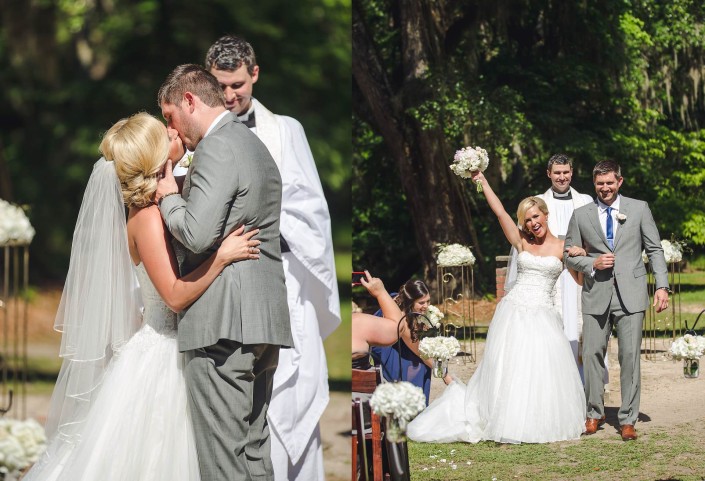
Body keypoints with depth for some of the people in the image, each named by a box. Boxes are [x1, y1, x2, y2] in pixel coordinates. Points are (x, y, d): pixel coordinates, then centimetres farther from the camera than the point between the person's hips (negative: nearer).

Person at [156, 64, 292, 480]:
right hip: (265, 320, 10)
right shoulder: (255, 145, 20)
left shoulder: (217, 149, -11)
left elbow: (197, 235, -20)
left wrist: (168, 195, -4)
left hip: (223, 323, -10)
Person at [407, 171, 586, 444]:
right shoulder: (522, 242, 8)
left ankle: (542, 424, 4)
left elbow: (580, 281, 11)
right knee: (509, 370, -1)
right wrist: (482, 180, 0)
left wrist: (581, 258, -7)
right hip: (514, 313, 1)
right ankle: (508, 425, 8)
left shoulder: (563, 247, 7)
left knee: (544, 372, -7)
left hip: (542, 316, -1)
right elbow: (500, 211, 2)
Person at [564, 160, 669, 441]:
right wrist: (592, 263, -7)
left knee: (630, 356, -4)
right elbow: (569, 256, 12)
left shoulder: (639, 209, 7)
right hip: (596, 295, 1)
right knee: (592, 354, 1)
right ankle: (594, 413, 17)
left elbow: (655, 249, 7)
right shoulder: (581, 215, 9)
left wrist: (662, 286, -3)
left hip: (630, 295, -1)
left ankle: (628, 419, 2)